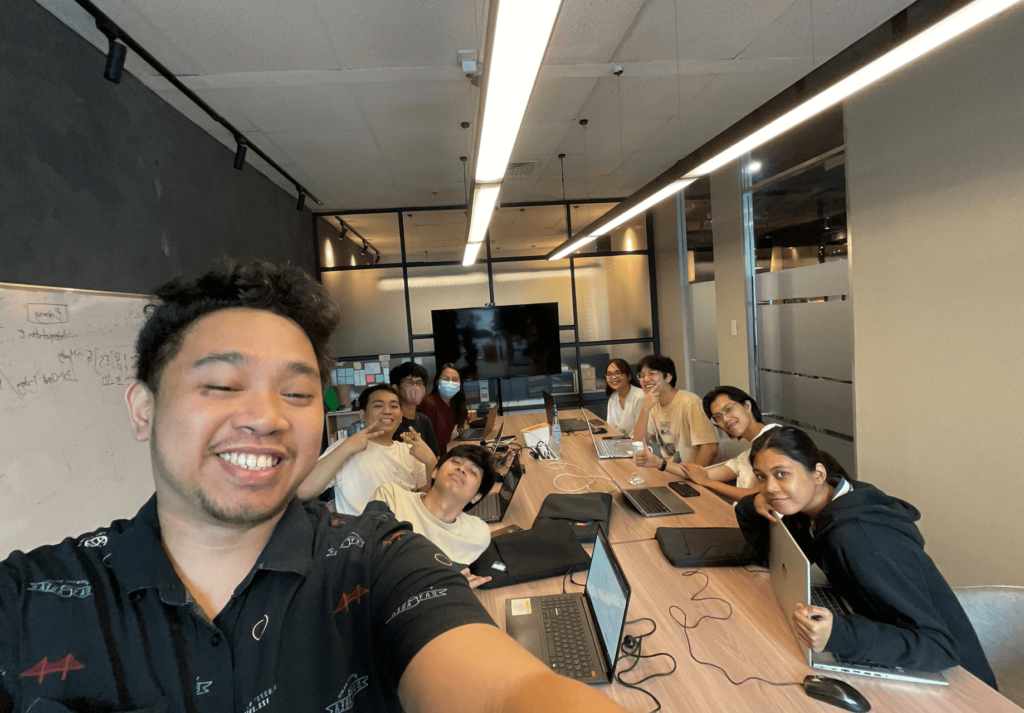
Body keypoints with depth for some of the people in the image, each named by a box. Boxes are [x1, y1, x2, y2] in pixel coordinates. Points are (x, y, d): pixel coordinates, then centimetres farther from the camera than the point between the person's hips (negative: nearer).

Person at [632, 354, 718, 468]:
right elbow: (638, 442, -2)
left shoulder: (689, 402, -15)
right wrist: (645, 409, -13)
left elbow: (710, 449, -19)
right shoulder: (653, 405, 6)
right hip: (670, 471, 5)